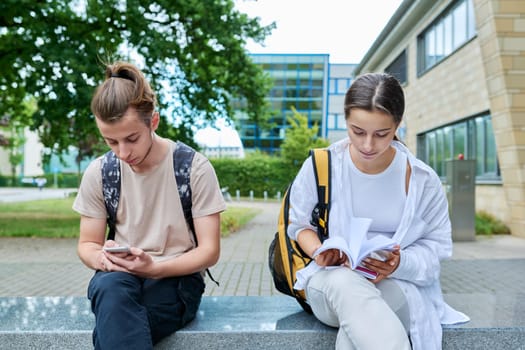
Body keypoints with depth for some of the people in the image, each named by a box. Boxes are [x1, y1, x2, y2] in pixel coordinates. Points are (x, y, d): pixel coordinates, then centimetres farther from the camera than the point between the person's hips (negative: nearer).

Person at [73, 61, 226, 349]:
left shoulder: (194, 168, -9)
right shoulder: (98, 173, 1)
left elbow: (209, 251, -7)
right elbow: (87, 244, 8)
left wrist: (155, 268, -24)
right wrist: (102, 258, -17)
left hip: (177, 277, -3)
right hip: (119, 275, 3)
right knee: (110, 288, -35)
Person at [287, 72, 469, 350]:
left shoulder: (421, 180, -4)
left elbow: (436, 244, 2)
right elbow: (299, 224, 7)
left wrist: (400, 263, -20)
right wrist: (318, 251, -16)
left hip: (397, 285, 0)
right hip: (329, 284, 1)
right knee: (344, 281, -40)